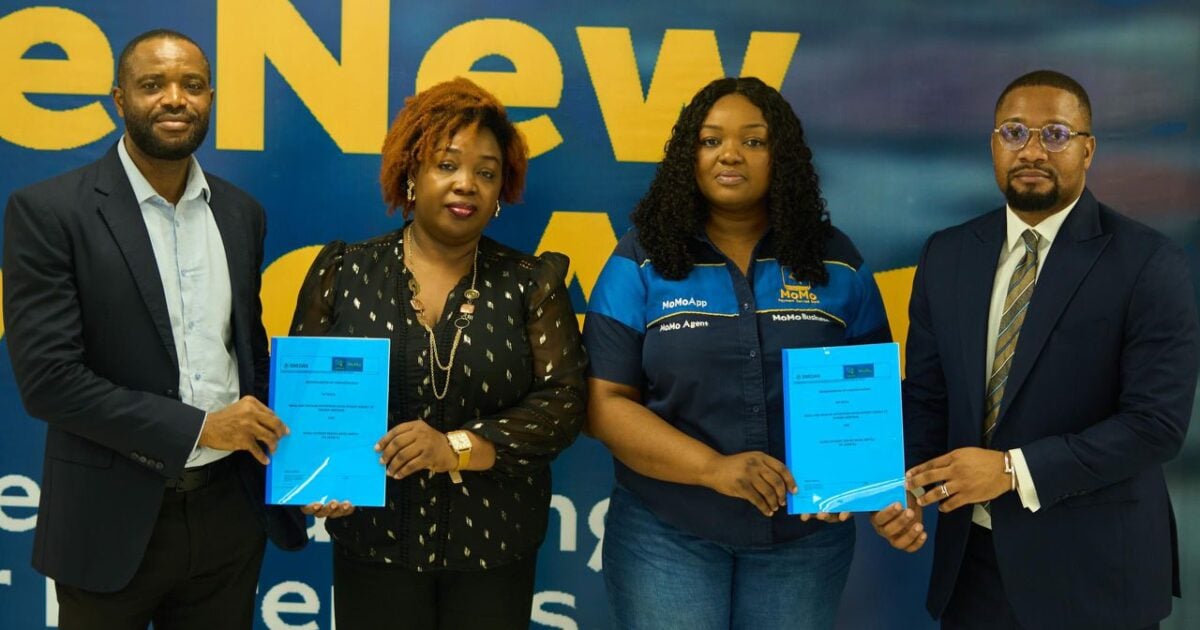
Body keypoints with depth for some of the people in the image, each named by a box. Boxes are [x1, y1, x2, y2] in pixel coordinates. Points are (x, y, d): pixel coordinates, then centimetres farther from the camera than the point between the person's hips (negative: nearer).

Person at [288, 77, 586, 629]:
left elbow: (564, 401, -7)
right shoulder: (344, 273, 1)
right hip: (374, 544, 0)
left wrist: (457, 447, -19)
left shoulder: (531, 284, 0)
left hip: (493, 547, 0)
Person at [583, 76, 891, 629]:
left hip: (804, 534, 2)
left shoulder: (836, 261, 2)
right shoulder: (641, 260, -5)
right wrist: (713, 468, -19)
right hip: (665, 532, -1)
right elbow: (605, 403, -8)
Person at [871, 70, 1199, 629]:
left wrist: (1013, 469, -21)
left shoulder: (1147, 263, -10)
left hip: (1092, 564, -4)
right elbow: (926, 394, 6)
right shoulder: (946, 256, 4)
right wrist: (905, 487, -11)